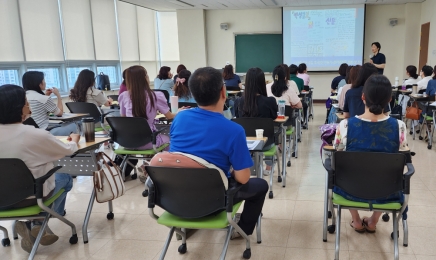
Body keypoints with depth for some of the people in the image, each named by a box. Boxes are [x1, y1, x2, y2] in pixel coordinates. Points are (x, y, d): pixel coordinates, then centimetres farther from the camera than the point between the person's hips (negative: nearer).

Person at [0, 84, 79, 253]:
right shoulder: (37, 134, -24)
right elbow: (68, 150, -5)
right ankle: (39, 223, 18)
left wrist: (22, 119, 19)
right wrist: (74, 140, 15)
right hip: (31, 196, -5)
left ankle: (30, 224, 20)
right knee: (65, 178, 25)